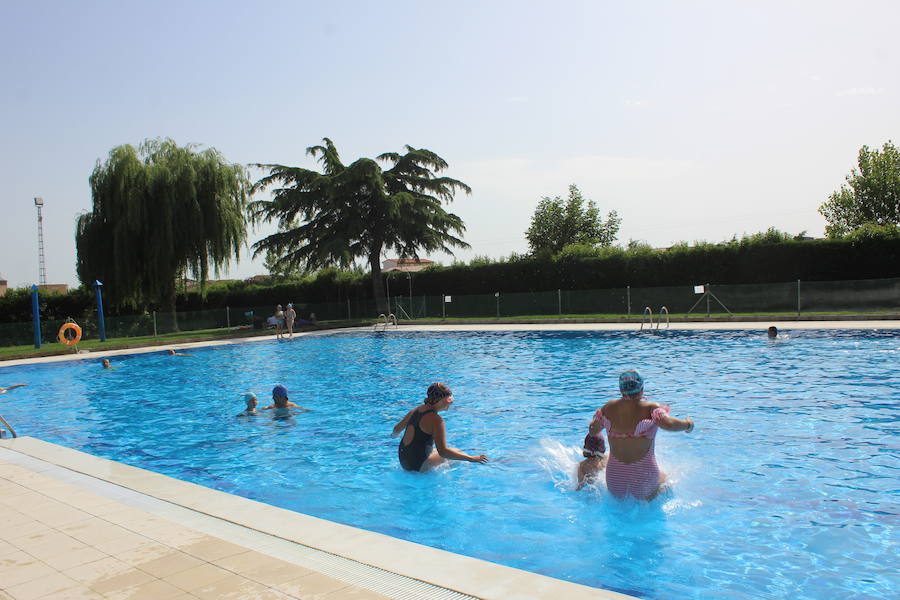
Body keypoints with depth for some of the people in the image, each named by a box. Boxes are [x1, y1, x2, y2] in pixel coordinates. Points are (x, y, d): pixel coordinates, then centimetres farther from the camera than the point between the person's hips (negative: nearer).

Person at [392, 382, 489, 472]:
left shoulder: (417, 410, 5)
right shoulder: (436, 420, -20)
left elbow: (397, 429, 19)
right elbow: (442, 452, -26)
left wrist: (394, 434, 44)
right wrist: (471, 459, -24)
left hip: (403, 460, 8)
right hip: (417, 466, -8)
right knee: (457, 456, 2)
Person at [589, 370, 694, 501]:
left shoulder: (609, 408, 1)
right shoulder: (650, 408, -11)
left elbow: (593, 430, 13)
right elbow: (668, 424, -27)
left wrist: (597, 415, 33)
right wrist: (688, 424, -8)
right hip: (643, 478, -4)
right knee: (664, 478, 29)